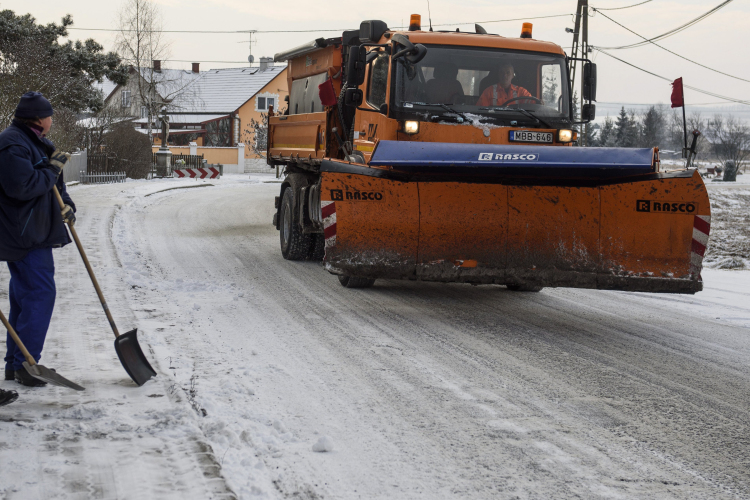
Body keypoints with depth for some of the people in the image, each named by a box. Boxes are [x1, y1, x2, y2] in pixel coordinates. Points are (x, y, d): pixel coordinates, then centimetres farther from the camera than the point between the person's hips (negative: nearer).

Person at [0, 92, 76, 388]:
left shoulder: (34, 143, 18)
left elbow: (51, 183, 24)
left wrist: (66, 205, 7)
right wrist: (52, 169, -16)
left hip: (35, 233, 11)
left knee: (24, 296, 14)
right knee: (39, 294, -13)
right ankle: (24, 365, -9)